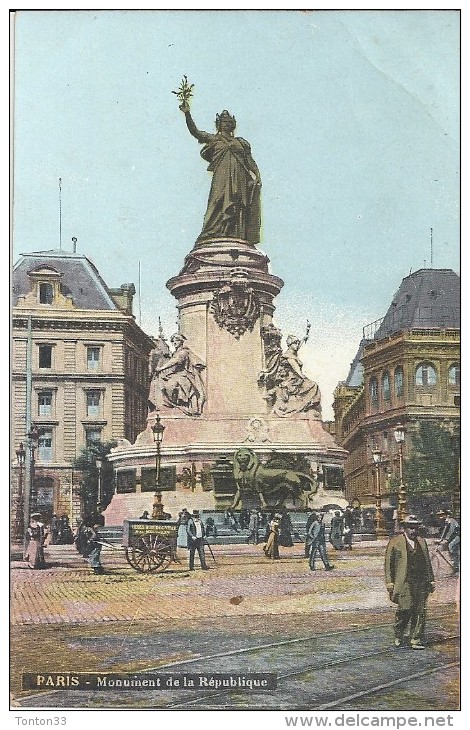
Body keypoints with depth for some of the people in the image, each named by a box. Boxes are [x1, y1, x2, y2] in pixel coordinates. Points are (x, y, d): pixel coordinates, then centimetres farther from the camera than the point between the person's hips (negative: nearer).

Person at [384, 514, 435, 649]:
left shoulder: (422, 542, 18)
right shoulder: (395, 542, 2)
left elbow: (427, 563, 22)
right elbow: (388, 564, 1)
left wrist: (431, 581, 17)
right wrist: (390, 583, -6)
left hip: (421, 582, 5)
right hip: (404, 582, -5)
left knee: (420, 611, 0)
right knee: (406, 608, -13)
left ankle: (416, 640, 7)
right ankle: (398, 635, 11)